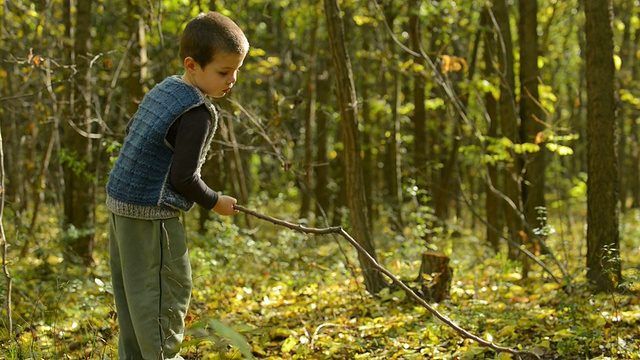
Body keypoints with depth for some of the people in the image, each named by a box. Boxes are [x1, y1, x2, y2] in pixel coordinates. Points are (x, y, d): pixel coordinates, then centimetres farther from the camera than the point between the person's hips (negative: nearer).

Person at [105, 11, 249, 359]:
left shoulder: (163, 89, 8)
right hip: (151, 213, -10)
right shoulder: (198, 113, -19)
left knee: (131, 288, 17)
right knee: (167, 289, -1)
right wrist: (215, 202, -4)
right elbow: (184, 178, -20)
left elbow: (131, 130, 22)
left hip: (120, 203, 10)